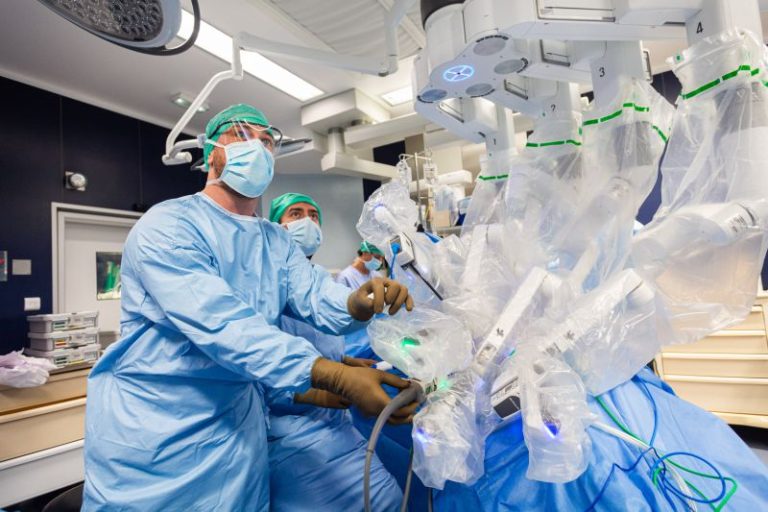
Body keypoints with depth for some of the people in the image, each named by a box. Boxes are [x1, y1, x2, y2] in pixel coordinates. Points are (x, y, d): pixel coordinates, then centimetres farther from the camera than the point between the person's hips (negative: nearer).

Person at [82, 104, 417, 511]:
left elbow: (317, 296, -7)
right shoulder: (168, 224, -15)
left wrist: (359, 303, -31)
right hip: (151, 434, -5)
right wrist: (334, 376, -37)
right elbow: (221, 324, -29)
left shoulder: (278, 243, 8)